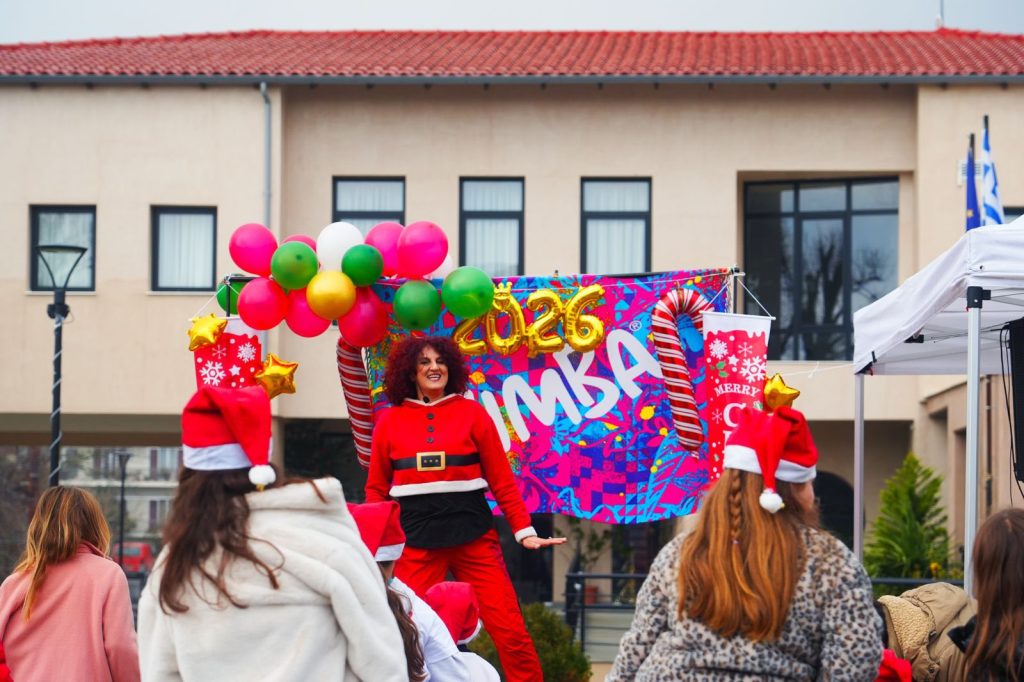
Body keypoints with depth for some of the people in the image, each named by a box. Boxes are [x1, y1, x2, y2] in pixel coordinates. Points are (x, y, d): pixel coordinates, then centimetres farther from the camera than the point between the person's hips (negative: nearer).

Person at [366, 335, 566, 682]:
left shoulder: (472, 412, 4)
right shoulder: (390, 421, 7)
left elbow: (502, 480, 4)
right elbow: (376, 490, 13)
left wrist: (524, 531, -1)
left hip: (473, 533, -1)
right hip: (415, 539, 1)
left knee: (510, 631, -5)